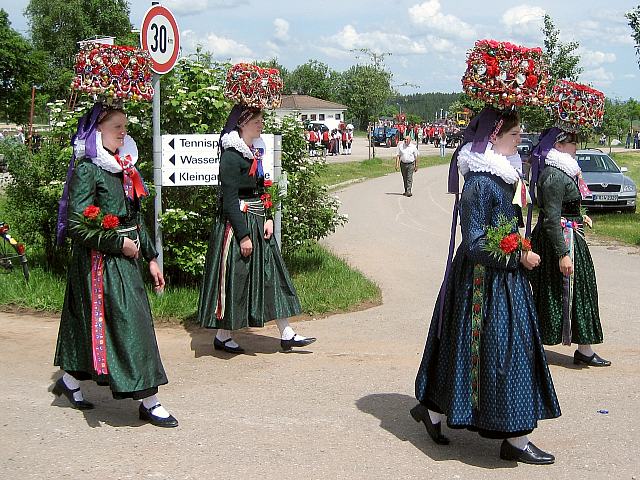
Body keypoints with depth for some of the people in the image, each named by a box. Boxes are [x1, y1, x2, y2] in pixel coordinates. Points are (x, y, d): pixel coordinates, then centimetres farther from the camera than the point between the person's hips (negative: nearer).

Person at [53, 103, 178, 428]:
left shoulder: (122, 168, 11)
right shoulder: (87, 170, -13)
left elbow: (135, 218, 16)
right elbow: (78, 226, -18)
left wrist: (150, 257, 13)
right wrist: (120, 244, -15)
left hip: (125, 259, 8)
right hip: (101, 262, -8)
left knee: (89, 322, 16)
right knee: (128, 324, -7)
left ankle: (69, 380, 33)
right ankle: (148, 402, -2)